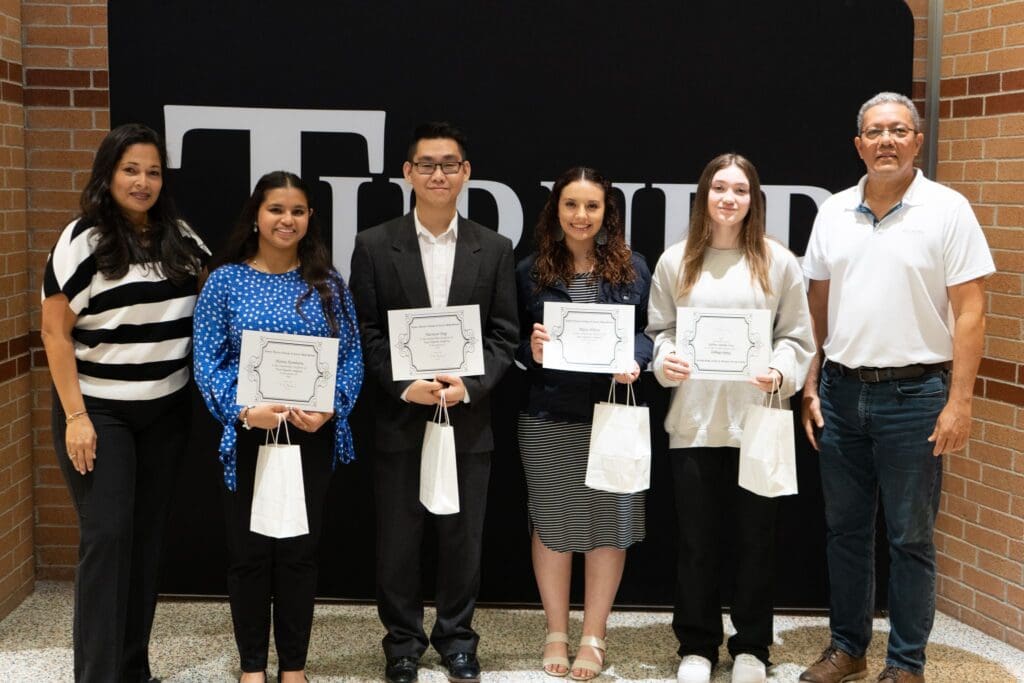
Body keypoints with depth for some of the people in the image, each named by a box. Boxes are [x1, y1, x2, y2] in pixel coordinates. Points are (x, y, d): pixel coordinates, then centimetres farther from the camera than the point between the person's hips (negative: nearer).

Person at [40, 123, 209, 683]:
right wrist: (74, 415, -15)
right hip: (99, 410, -5)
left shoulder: (179, 237, 7)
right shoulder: (83, 239, -7)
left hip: (166, 410, 5)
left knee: (147, 534, 10)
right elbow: (55, 330, -9)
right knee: (107, 535, -7)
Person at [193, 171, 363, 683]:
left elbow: (352, 356, 2)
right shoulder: (225, 280, 0)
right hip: (246, 434, -1)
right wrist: (245, 410, -19)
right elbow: (207, 360, -4)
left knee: (300, 550, 8)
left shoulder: (328, 282, 4)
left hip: (313, 436, 1)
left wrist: (330, 410, -14)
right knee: (249, 551, 6)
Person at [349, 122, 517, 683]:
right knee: (397, 539, 8)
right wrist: (405, 386, -15)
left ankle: (457, 636, 27)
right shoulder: (374, 246, 0)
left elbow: (503, 335, 2)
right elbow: (365, 332, -2)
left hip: (468, 419, 1)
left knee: (463, 537, 10)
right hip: (399, 417, -1)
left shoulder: (494, 249, 4)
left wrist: (469, 384, -13)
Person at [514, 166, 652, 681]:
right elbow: (512, 341, 6)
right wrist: (530, 351, -15)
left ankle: (593, 638, 18)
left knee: (610, 521, 3)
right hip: (547, 417, 0)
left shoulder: (632, 268, 5)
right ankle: (556, 633, 23)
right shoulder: (530, 272, 3)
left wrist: (634, 361, -12)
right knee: (551, 522, 7)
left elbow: (649, 329, 7)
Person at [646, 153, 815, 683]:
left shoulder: (778, 262, 3)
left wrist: (781, 372, -15)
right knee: (697, 540, 8)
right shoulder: (675, 261, 6)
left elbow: (797, 337, 2)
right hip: (694, 421, 1)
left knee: (755, 538, 9)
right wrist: (664, 360, -10)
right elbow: (658, 330, 9)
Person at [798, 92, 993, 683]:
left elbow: (970, 312, -8)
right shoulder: (833, 213, 7)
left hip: (914, 394, -4)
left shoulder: (947, 210, -5)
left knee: (911, 538, 5)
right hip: (841, 391, 4)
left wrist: (959, 401, -13)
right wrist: (811, 387, 7)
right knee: (846, 529, 13)